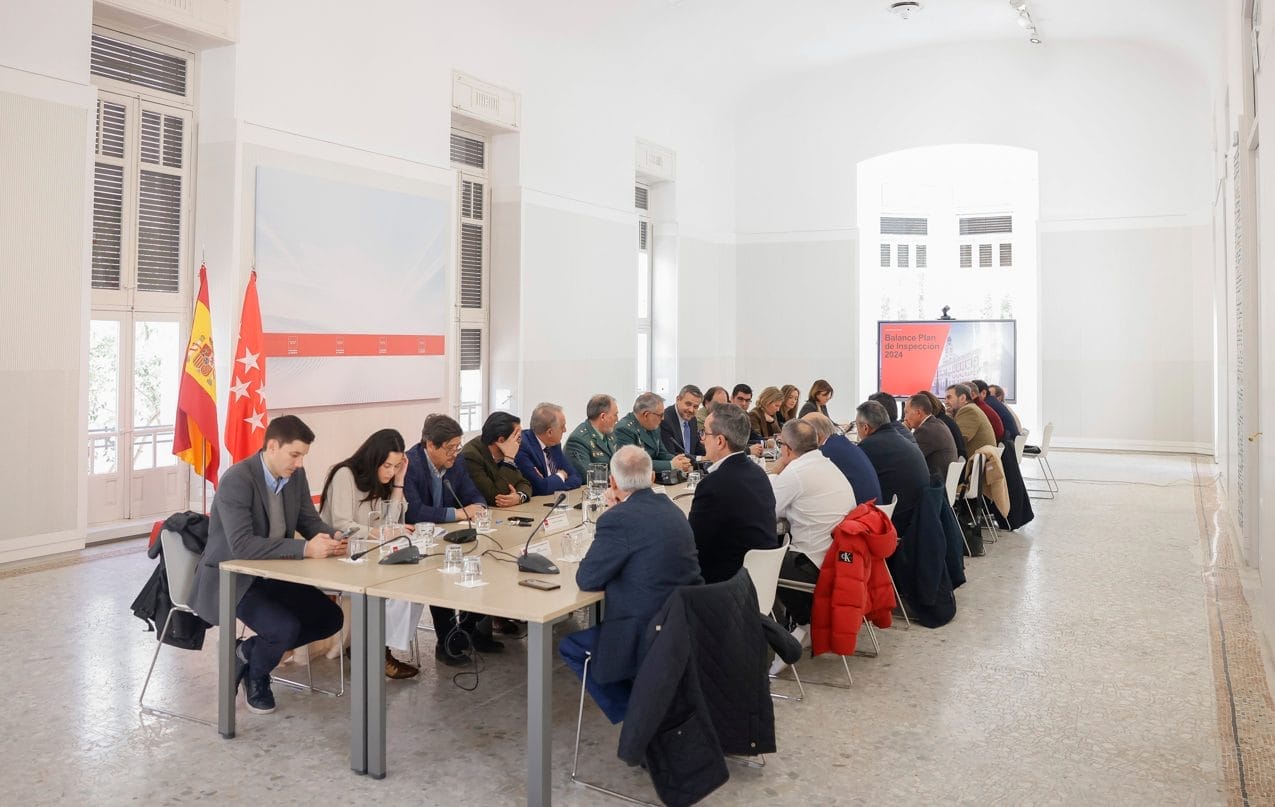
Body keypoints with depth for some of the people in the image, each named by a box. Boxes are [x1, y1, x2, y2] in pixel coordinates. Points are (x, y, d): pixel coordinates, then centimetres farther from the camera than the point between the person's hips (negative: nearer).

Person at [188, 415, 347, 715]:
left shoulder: (295, 474, -1)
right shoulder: (237, 480, -25)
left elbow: (309, 520, 8)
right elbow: (242, 545, -33)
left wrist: (332, 538, -16)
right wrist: (305, 549, -39)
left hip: (273, 573, 8)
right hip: (230, 579, -8)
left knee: (331, 618, -2)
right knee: (286, 628, -28)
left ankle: (247, 651, 14)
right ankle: (256, 676, 7)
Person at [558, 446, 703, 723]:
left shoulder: (618, 518, -19)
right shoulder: (670, 508, 6)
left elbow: (586, 580, -10)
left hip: (652, 638, -8)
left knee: (570, 646, 14)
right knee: (598, 619, 30)